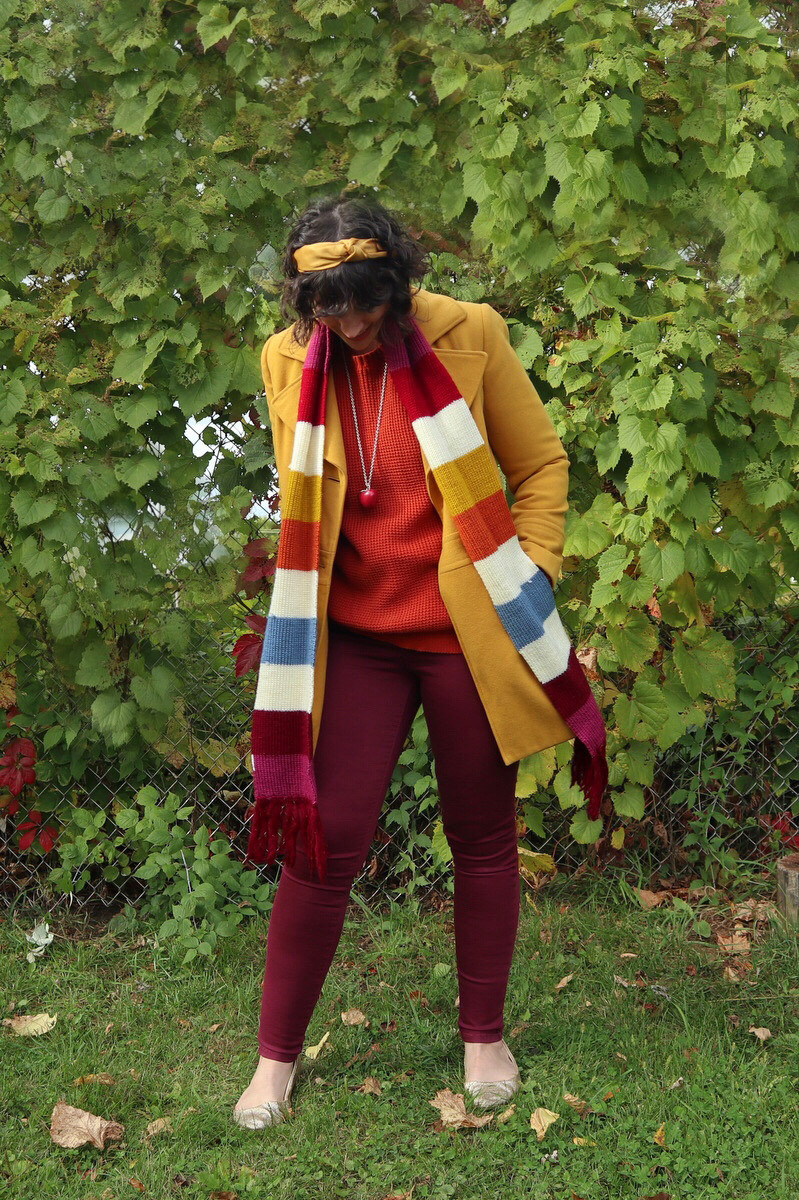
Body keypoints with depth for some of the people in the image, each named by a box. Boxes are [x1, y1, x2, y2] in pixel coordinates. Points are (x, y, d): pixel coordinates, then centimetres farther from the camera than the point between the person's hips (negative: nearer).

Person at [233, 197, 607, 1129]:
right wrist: (298, 613, 11)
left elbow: (540, 464, 1)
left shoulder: (468, 337, -9)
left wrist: (528, 583, -6)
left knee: (482, 839, 11)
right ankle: (277, 1056, 18)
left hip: (467, 634, -1)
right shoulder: (288, 361, -1)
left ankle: (484, 1036, 31)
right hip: (353, 638, 2)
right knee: (322, 841, 1)